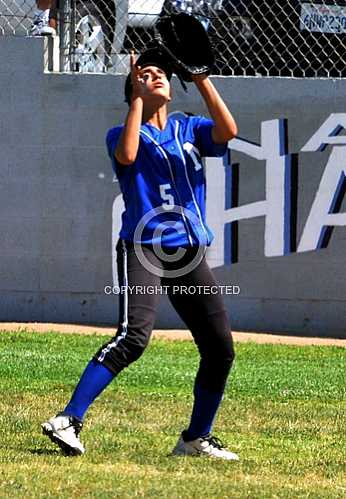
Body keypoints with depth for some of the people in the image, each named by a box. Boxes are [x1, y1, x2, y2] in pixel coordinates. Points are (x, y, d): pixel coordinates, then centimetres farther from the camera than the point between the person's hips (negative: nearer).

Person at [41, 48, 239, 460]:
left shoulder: (189, 129, 16)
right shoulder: (124, 133, 6)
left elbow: (227, 131, -5)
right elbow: (127, 155, -19)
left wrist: (201, 79, -6)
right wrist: (137, 98, -11)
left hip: (189, 254, 5)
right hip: (142, 247, -5)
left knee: (220, 348, 5)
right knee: (133, 336, -25)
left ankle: (196, 439, 20)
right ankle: (68, 420, -28)